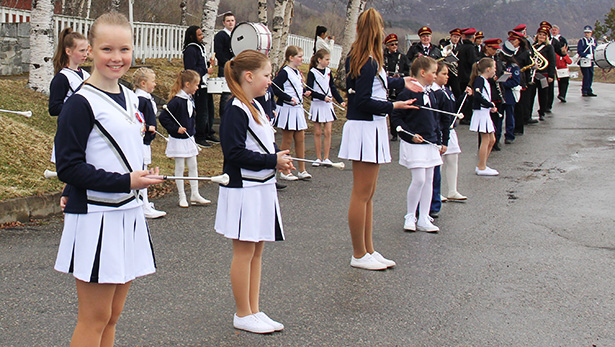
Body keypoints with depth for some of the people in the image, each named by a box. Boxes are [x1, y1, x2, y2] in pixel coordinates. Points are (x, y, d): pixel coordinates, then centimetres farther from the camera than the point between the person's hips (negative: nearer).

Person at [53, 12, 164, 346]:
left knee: (112, 315, 13)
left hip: (129, 212, 7)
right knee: (94, 318, -1)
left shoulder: (131, 99, 10)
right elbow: (68, 166, -17)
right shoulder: (81, 103, -13)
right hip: (95, 218, -7)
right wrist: (124, 182, -21)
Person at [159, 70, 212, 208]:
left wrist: (191, 131, 14)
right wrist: (175, 129, -20)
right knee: (180, 167, 3)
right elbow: (163, 117, -23)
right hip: (178, 140, -8)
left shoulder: (190, 99, 5)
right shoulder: (176, 101, -21)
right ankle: (182, 197, 12)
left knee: (193, 166, 11)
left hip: (189, 138, 8)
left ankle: (195, 195, 18)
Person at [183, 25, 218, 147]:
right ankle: (199, 137, 4)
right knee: (202, 111, -6)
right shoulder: (190, 50, -16)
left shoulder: (201, 47, 15)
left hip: (206, 84, 10)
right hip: (198, 86, -10)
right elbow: (191, 70, -22)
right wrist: (206, 71, -17)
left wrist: (209, 63, 10)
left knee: (210, 109, 17)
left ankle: (209, 133, 30)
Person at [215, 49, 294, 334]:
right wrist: (272, 161, -19)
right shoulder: (236, 111, -16)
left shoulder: (255, 107, 13)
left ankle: (253, 310, 22)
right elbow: (235, 152, -22)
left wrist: (279, 157, 1)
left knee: (256, 251, 13)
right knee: (244, 252, 0)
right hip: (243, 190, -9)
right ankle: (243, 314, 11)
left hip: (262, 188, 9)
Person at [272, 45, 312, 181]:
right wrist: (289, 98, -22)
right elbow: (274, 87, -21)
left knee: (300, 138, 9)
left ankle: (302, 170, 15)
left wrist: (304, 94, 7)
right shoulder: (284, 72, -12)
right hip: (287, 109, -8)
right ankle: (284, 171, 7)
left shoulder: (297, 72, 14)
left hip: (298, 109, 8)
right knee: (287, 140, -2)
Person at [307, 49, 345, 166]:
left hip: (328, 104, 4)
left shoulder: (328, 71, 9)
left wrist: (340, 101, 5)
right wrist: (323, 97, -19)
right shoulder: (312, 72, -7)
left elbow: (333, 88, 14)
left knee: (328, 132, 0)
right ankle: (318, 158, 10)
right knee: (318, 132, 2)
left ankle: (326, 158, 6)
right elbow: (310, 90, -12)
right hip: (317, 105, -4)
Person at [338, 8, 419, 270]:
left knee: (367, 194, 15)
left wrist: (401, 82, 38)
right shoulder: (368, 61, -18)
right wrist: (393, 106, -15)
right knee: (362, 194, -2)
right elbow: (363, 101, -22)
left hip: (369, 129, 10)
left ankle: (368, 250, 24)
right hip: (365, 128, -10)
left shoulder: (356, 57, 11)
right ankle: (359, 255, 8)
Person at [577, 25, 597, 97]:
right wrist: (587, 55, -23)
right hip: (584, 61, -6)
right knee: (586, 76, -10)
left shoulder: (593, 40, 15)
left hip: (591, 61, 6)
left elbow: (596, 50, 19)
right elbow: (579, 51, -11)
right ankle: (584, 91, -3)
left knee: (590, 76, 8)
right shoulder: (581, 41, -3)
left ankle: (589, 91, 15)